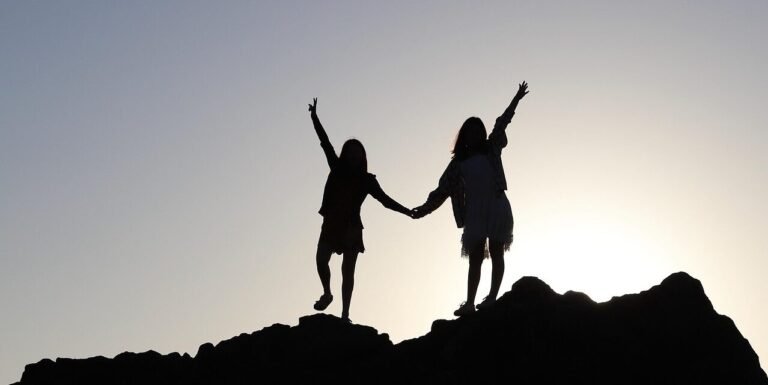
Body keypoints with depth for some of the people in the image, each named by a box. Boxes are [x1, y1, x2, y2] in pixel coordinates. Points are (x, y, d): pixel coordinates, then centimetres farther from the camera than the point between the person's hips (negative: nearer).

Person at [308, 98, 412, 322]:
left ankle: (345, 315, -1)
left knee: (348, 271, -1)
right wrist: (314, 118, -5)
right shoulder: (337, 169, 3)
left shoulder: (367, 180, 1)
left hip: (351, 228, -1)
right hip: (331, 225, 1)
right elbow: (325, 143, -1)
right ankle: (327, 293, 16)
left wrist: (408, 212, -12)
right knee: (321, 260, -13)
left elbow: (385, 200, -1)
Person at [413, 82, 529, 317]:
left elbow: (502, 124, 3)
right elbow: (443, 189, 7)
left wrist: (516, 99, 0)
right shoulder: (459, 163, 10)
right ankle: (470, 303, 2)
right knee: (475, 258, 3)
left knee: (496, 253, -2)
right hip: (474, 212, 2)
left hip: (496, 208, -2)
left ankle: (492, 297, -4)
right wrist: (425, 207, -1)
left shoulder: (491, 150, 8)